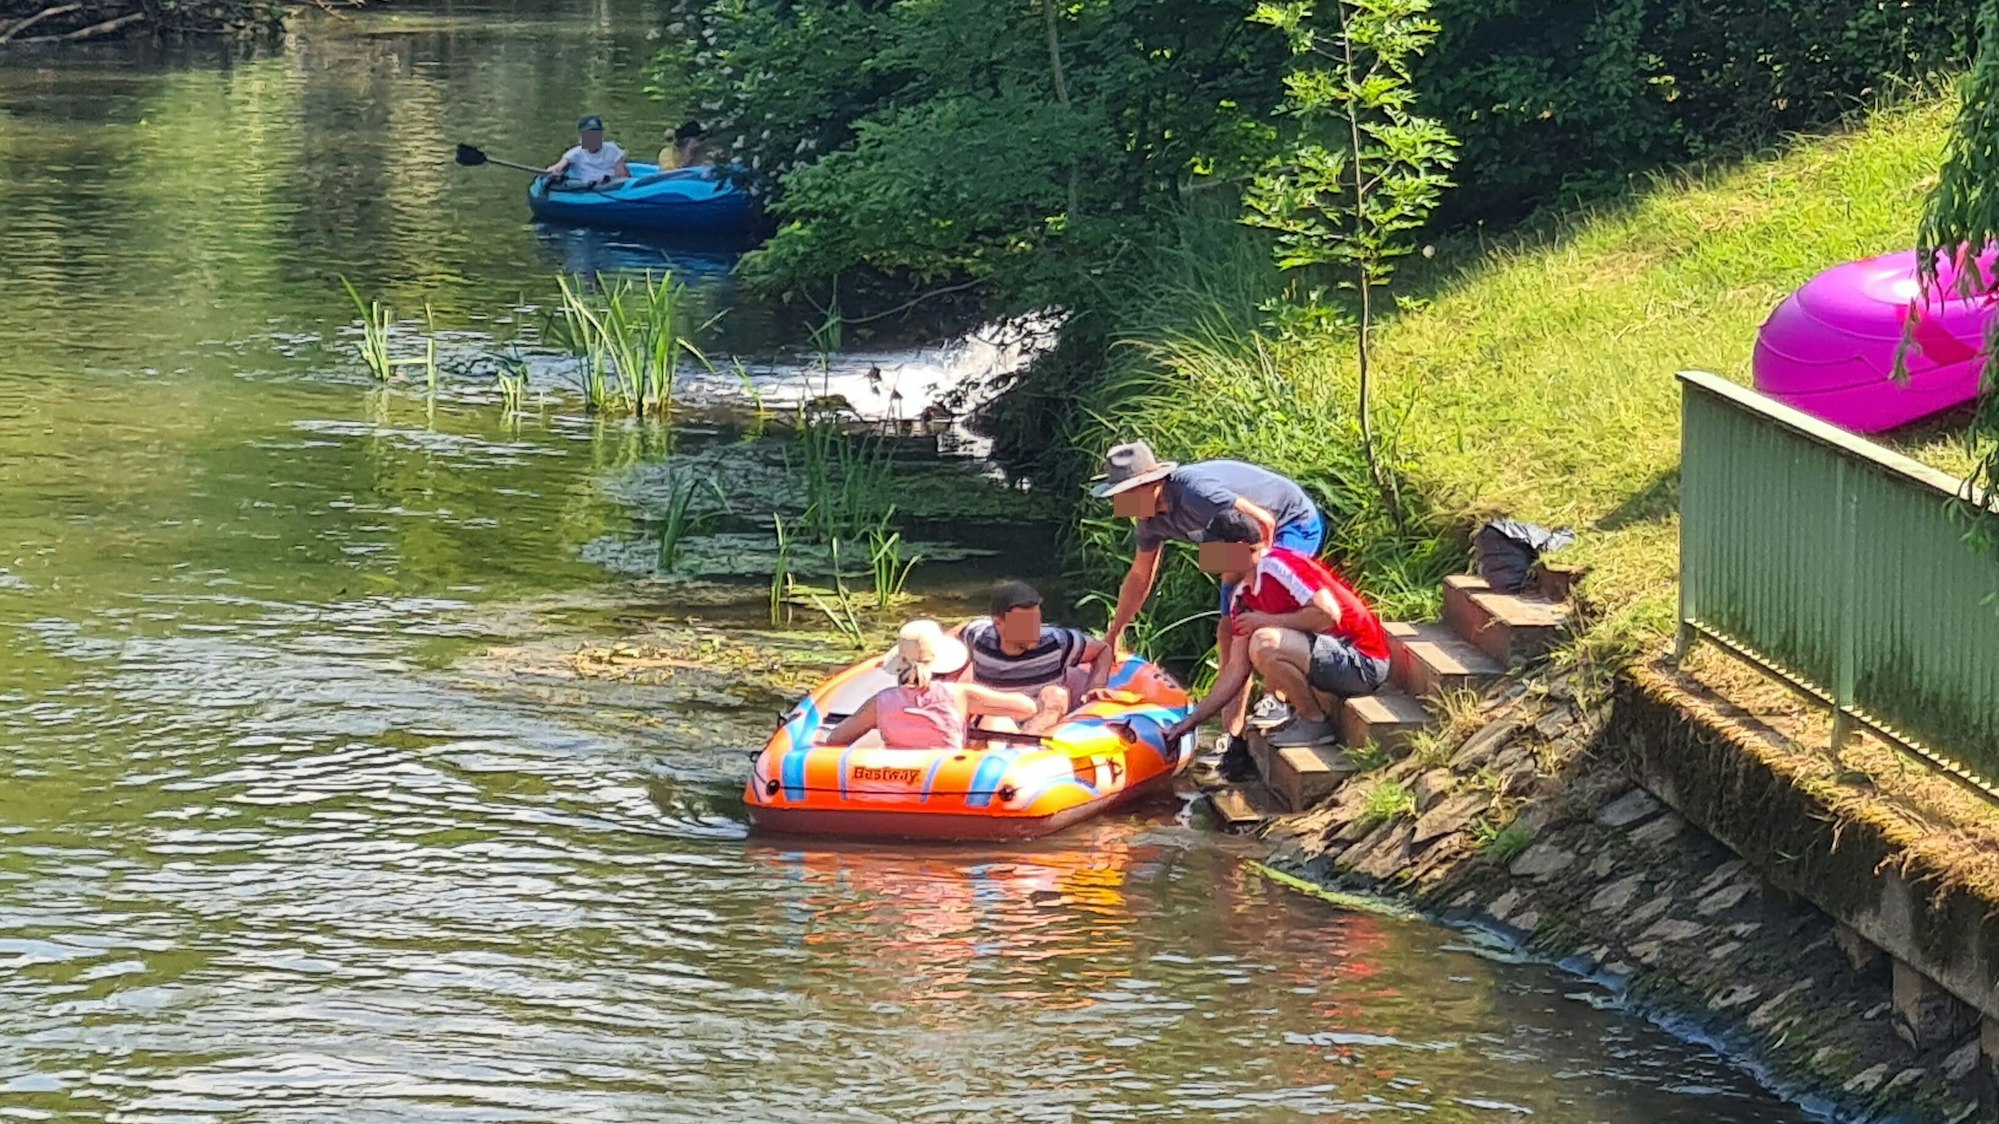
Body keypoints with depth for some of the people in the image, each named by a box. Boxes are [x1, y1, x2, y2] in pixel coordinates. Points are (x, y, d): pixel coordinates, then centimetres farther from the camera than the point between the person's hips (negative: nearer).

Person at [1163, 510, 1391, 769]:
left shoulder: (1279, 566, -17)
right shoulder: (1243, 599, 10)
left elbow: (1328, 614, -27)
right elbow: (1237, 670, 11)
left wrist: (1267, 621, -17)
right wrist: (1191, 721, 10)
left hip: (1363, 662, -10)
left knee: (1264, 643, -28)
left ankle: (1316, 723, -9)